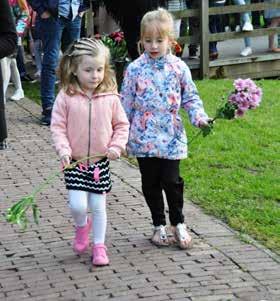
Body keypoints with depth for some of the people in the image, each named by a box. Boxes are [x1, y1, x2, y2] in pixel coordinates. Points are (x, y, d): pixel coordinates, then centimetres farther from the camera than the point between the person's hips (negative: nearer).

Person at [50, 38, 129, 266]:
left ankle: (99, 246, 23)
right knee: (77, 205, -9)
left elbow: (121, 124, 6)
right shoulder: (66, 97, -8)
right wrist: (63, 150, -16)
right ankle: (82, 226, 25)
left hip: (101, 162, 1)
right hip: (75, 162, -1)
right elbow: (57, 126, -5)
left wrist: (117, 146, -7)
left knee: (98, 206, 7)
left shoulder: (110, 97, -4)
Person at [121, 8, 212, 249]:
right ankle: (159, 225, 26)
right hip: (143, 137, 1)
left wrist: (199, 117, -13)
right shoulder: (135, 69, -3)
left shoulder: (179, 67, -2)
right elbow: (126, 103, 3)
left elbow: (190, 97, 6)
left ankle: (178, 223, 19)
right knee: (151, 183, 9)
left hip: (171, 137, -1)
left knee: (171, 181, -3)